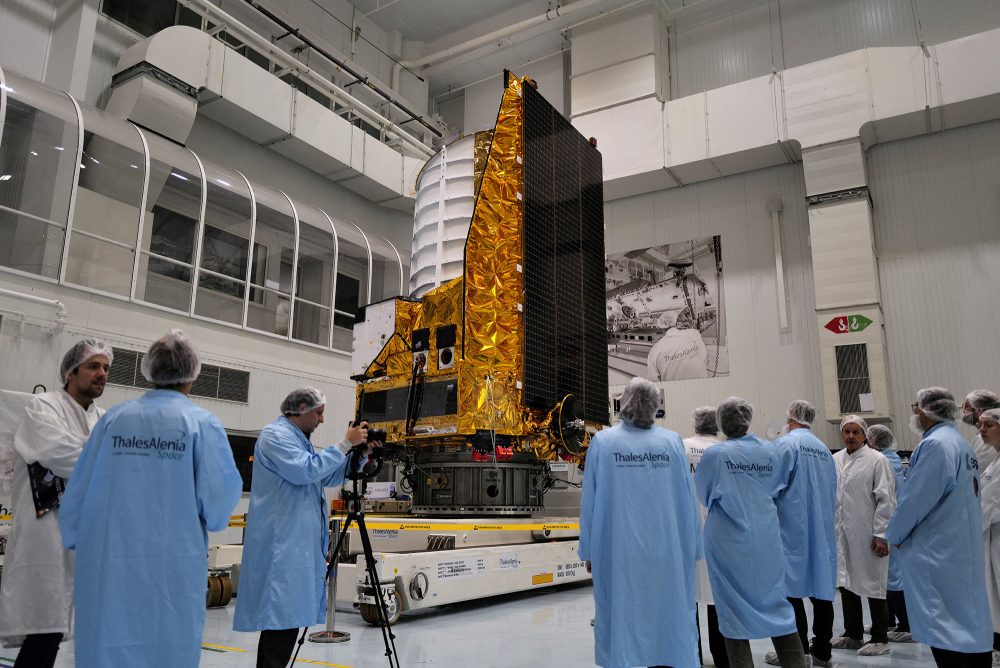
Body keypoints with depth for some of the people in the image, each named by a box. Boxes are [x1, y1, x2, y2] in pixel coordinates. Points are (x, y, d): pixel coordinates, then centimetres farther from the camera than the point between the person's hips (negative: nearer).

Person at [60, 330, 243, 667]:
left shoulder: (114, 418, 1)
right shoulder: (202, 423, -8)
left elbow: (78, 490, 5)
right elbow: (221, 496, -12)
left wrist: (77, 541, 21)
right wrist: (204, 519, 11)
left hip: (107, 567, 3)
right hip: (172, 570, -3)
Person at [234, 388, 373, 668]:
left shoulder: (299, 439, 20)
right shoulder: (275, 434, -9)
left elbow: (329, 477, 23)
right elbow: (305, 471, -21)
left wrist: (360, 453, 11)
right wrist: (345, 443, -15)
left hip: (298, 542, 10)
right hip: (281, 543, -10)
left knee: (287, 616, 11)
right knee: (282, 616, -10)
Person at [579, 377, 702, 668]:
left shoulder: (602, 441, -5)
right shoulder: (672, 442, -3)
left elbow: (590, 501, -2)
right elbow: (687, 500, -1)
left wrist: (589, 550, 7)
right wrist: (691, 548, 9)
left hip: (618, 551, -1)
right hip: (666, 551, 1)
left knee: (621, 620, 8)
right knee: (669, 617, 12)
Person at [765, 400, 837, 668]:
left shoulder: (785, 444, -8)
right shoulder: (824, 449, 11)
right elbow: (832, 492, 13)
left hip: (792, 528, -6)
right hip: (823, 530, 6)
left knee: (791, 589, 0)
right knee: (822, 589, 9)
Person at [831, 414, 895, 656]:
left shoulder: (877, 460, -5)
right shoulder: (834, 460, 8)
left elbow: (885, 500, -9)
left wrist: (881, 535, -13)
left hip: (867, 534, -5)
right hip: (841, 534, 5)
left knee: (873, 586, 5)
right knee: (846, 583, 13)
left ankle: (880, 638, 18)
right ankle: (852, 634, 27)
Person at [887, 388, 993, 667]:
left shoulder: (935, 444, -17)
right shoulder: (963, 445, 13)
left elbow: (916, 499, -18)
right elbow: (961, 498, 17)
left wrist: (894, 534, -3)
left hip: (935, 552, -9)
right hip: (966, 550, 9)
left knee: (944, 627, -4)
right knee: (970, 621, 14)